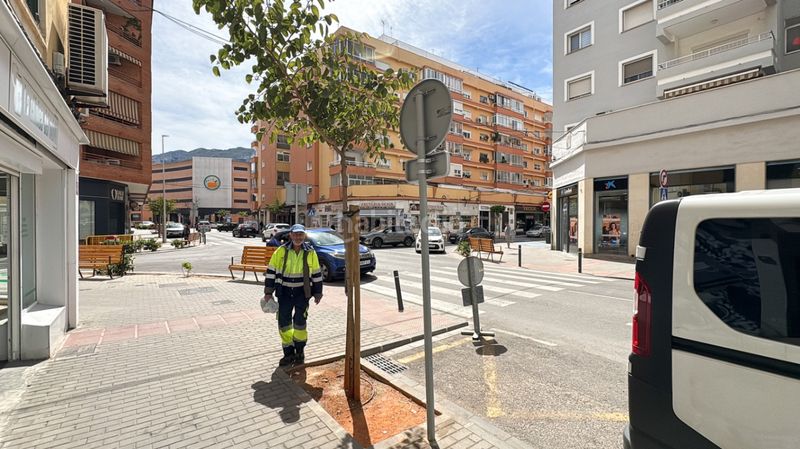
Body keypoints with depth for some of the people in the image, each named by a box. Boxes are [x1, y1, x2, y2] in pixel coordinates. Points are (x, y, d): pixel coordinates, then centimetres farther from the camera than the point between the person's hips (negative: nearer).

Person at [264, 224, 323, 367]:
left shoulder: (310, 252, -5)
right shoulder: (281, 251, -6)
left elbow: (317, 274, 3)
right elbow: (271, 271, 0)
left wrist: (317, 293, 5)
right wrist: (268, 292, -1)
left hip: (302, 292, -1)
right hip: (284, 292, 2)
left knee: (300, 321, -3)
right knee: (283, 323, 6)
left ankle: (300, 351, 22)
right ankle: (288, 353, 24)